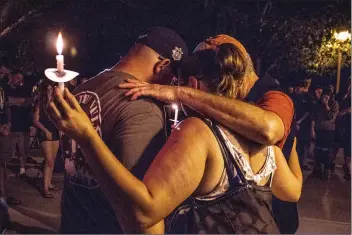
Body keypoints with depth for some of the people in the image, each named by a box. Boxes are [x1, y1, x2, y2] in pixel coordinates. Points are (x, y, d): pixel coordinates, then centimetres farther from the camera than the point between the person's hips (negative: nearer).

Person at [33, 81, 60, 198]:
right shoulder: (39, 103, -3)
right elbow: (35, 121, -6)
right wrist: (46, 130, -12)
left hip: (55, 132, 5)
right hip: (45, 133, -5)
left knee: (52, 160, 10)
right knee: (49, 161, -11)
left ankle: (48, 182, 22)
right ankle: (45, 188, -6)